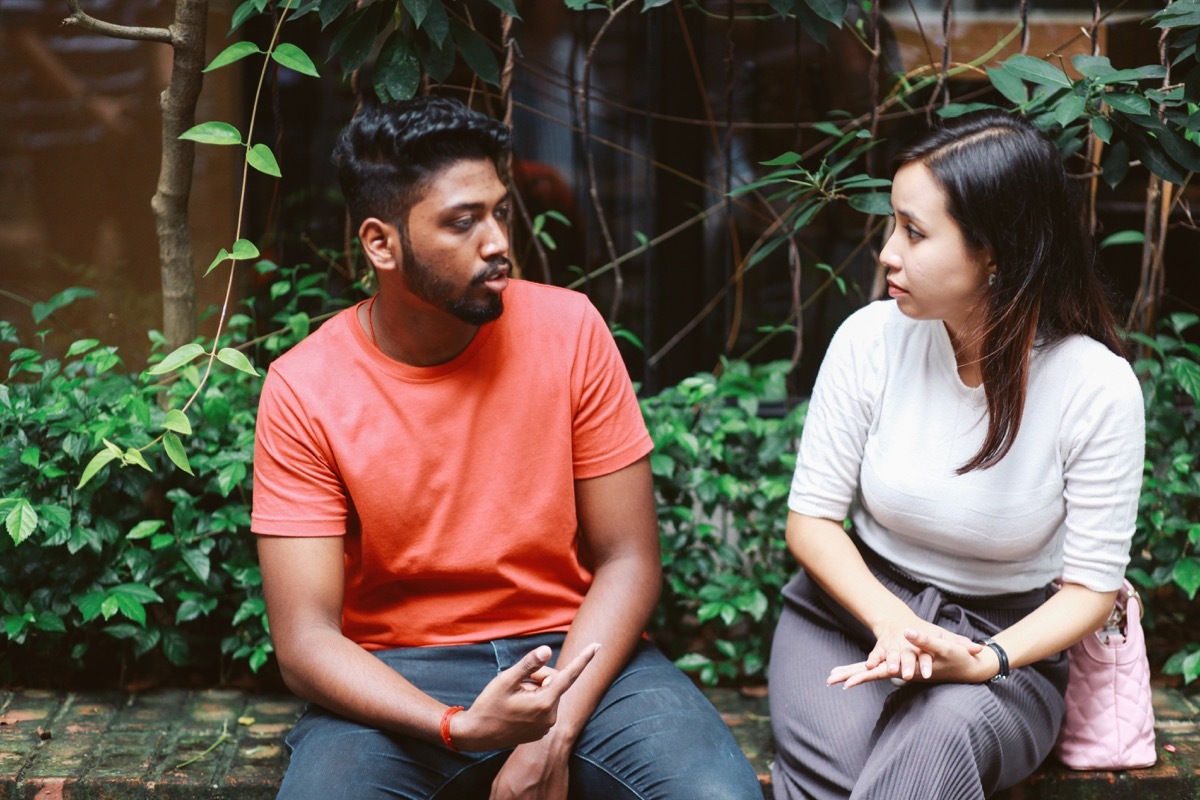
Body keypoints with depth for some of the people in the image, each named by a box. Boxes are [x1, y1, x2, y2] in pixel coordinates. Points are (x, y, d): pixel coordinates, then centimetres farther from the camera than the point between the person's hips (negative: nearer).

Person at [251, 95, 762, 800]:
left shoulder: (568, 329, -6)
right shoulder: (303, 392, -10)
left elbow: (627, 559, -4)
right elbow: (306, 641, -12)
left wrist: (554, 736, -18)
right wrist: (459, 727, -28)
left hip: (572, 650, 1)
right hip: (396, 681, -1)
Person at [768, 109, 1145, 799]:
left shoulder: (1098, 386, -15)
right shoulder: (873, 339, -11)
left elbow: (1091, 584, -8)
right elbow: (811, 517, -4)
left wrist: (986, 659, -27)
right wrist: (890, 620, -22)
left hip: (1007, 640, -1)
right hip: (855, 606, 1)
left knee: (941, 736, -36)